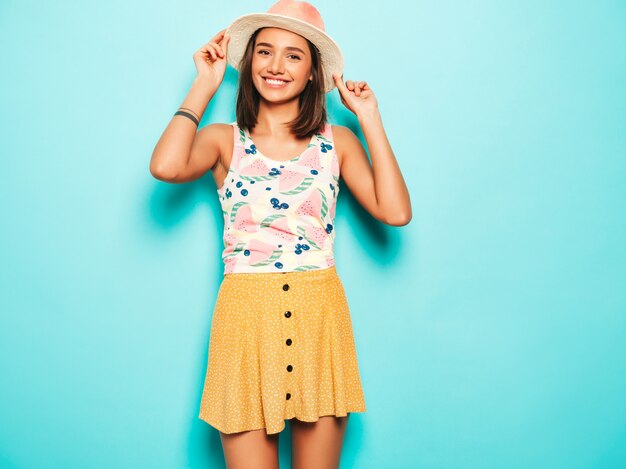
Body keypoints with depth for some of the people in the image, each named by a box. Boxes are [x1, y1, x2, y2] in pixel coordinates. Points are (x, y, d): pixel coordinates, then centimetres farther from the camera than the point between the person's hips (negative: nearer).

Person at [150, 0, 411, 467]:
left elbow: (396, 212, -6)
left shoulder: (337, 142, 7)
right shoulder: (224, 140, 5)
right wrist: (205, 86, -3)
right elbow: (166, 166, -17)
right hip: (246, 316, -1)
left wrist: (369, 118, -1)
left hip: (319, 317, 2)